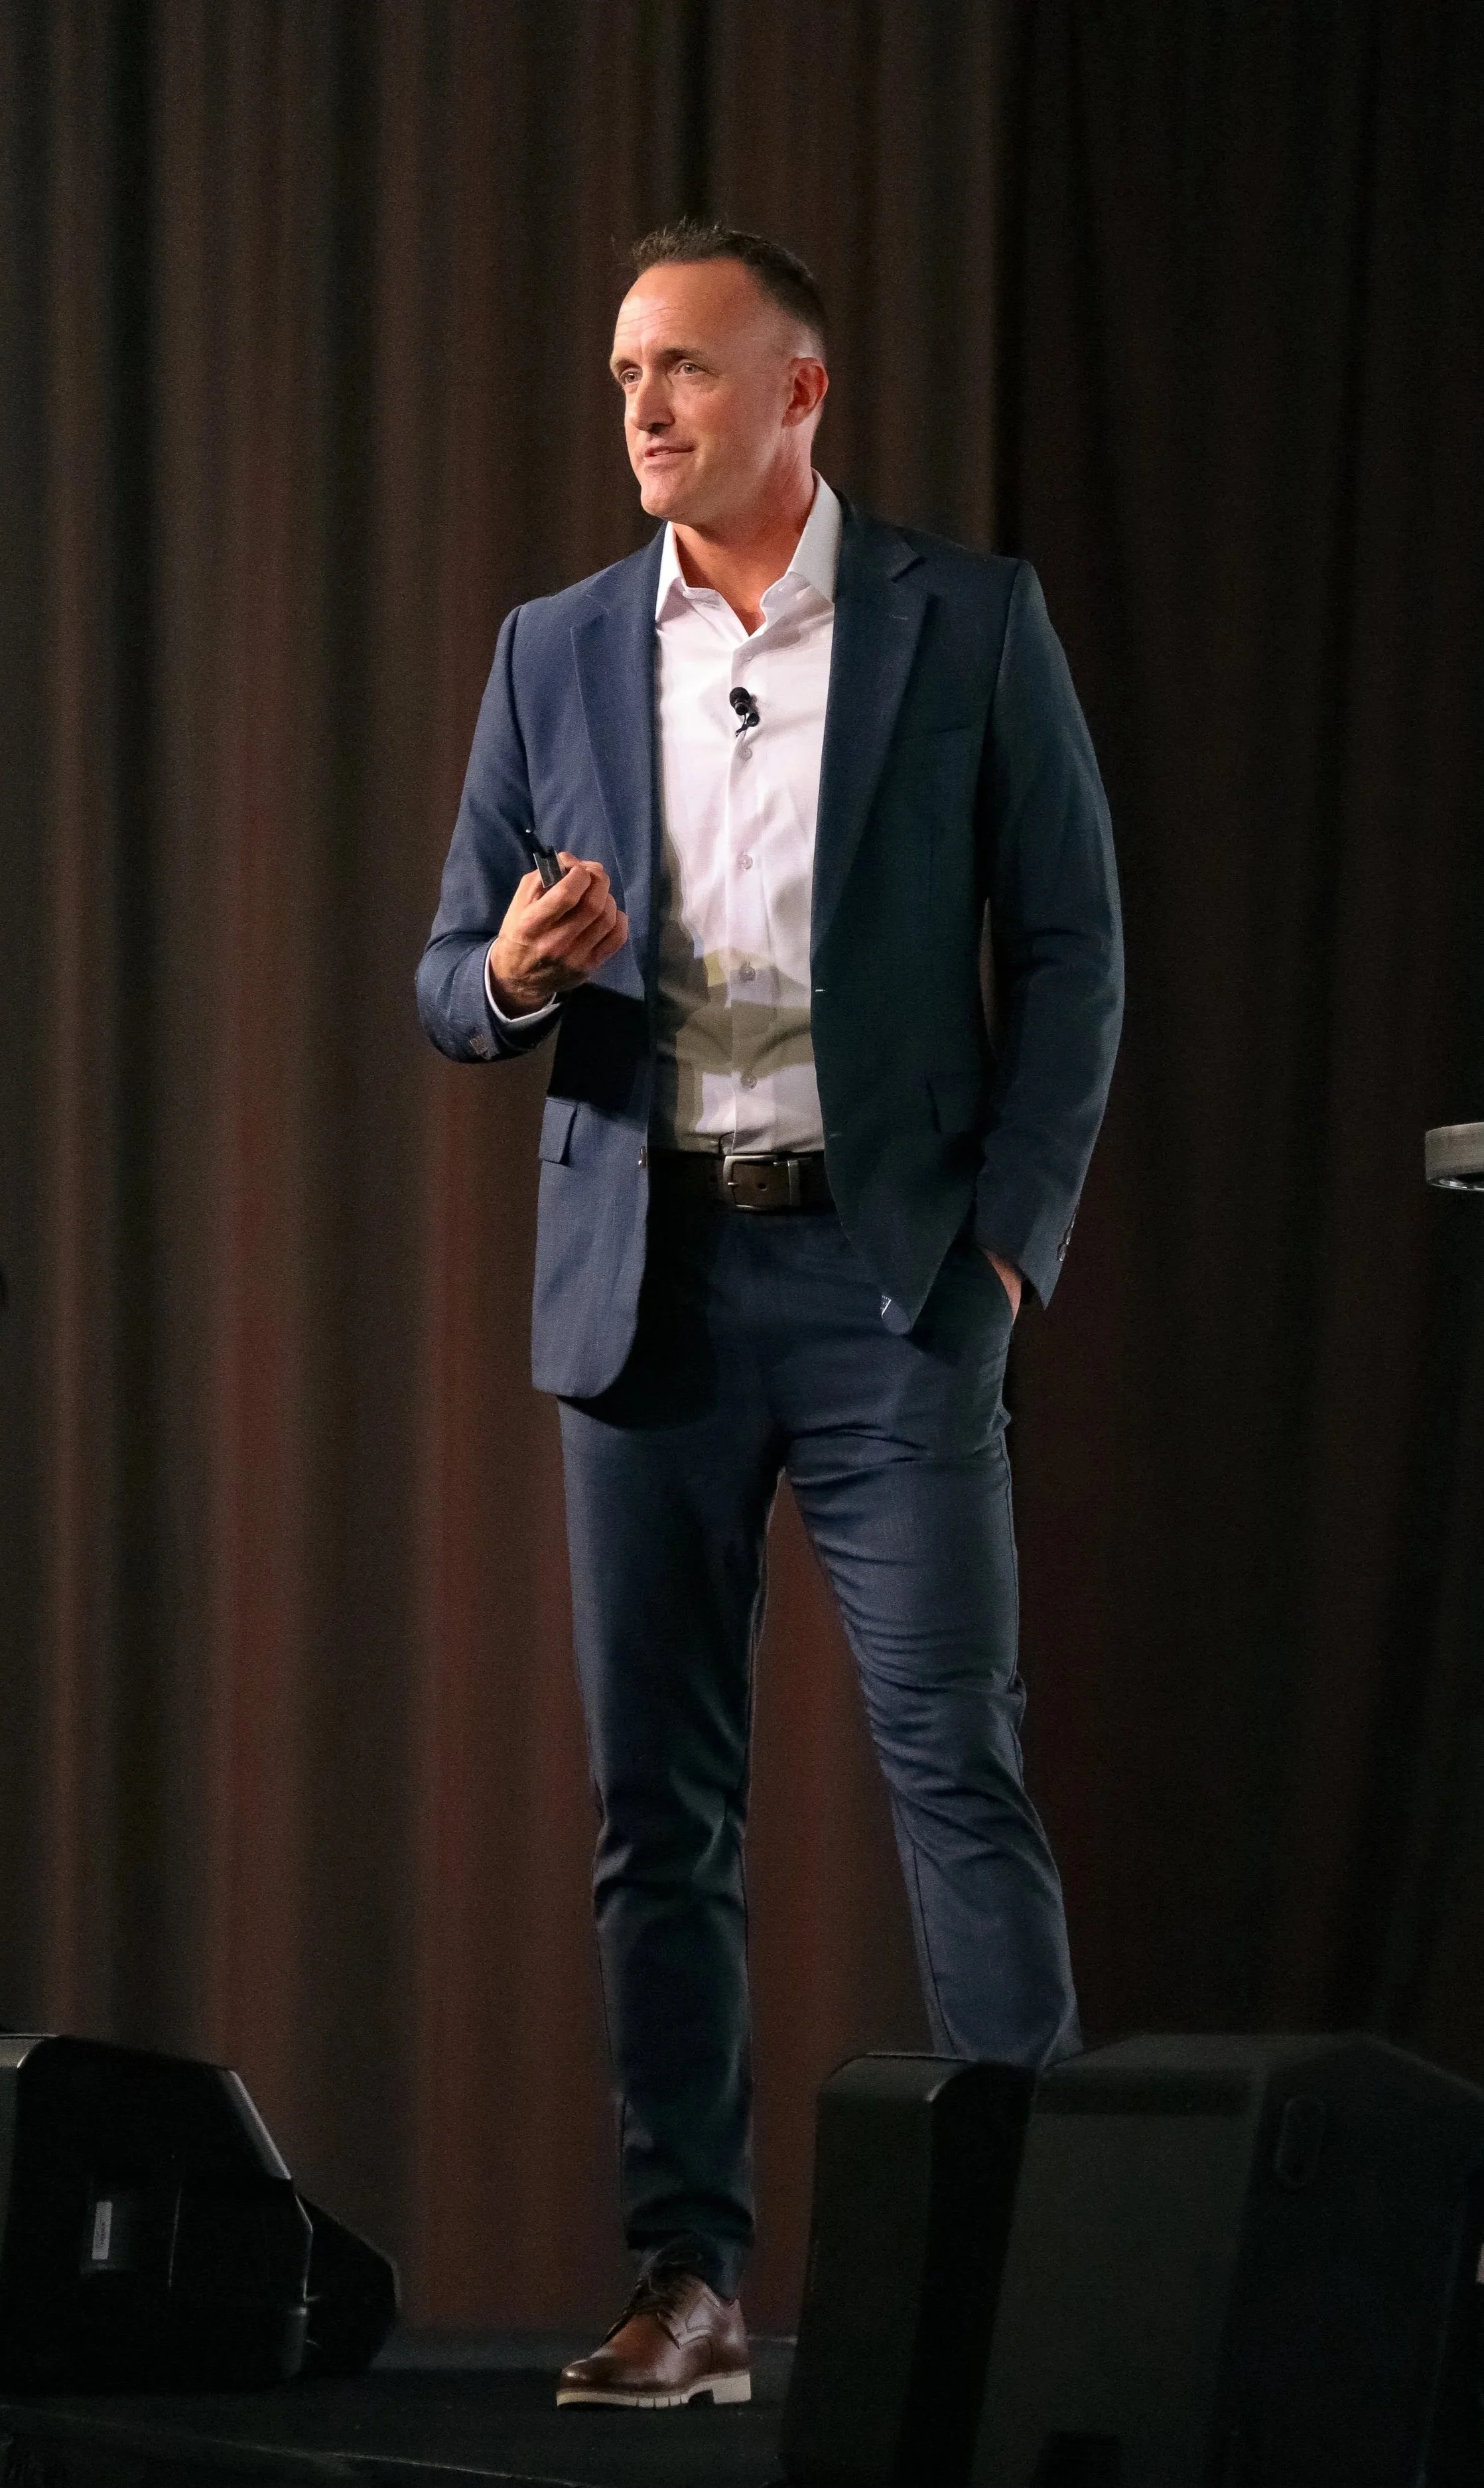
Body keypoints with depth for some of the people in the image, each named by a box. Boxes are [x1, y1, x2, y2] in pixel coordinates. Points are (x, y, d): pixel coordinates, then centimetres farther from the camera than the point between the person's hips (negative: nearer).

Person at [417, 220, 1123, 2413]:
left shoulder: (969, 621, 2)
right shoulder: (558, 652, 11)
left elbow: (1071, 942, 2)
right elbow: (452, 986, 13)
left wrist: (1011, 1230, -6)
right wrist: (514, 971, -11)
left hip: (886, 1269, -3)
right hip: (647, 1282, 3)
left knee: (959, 1771, -9)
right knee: (660, 1803, 3)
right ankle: (689, 2281, 7)